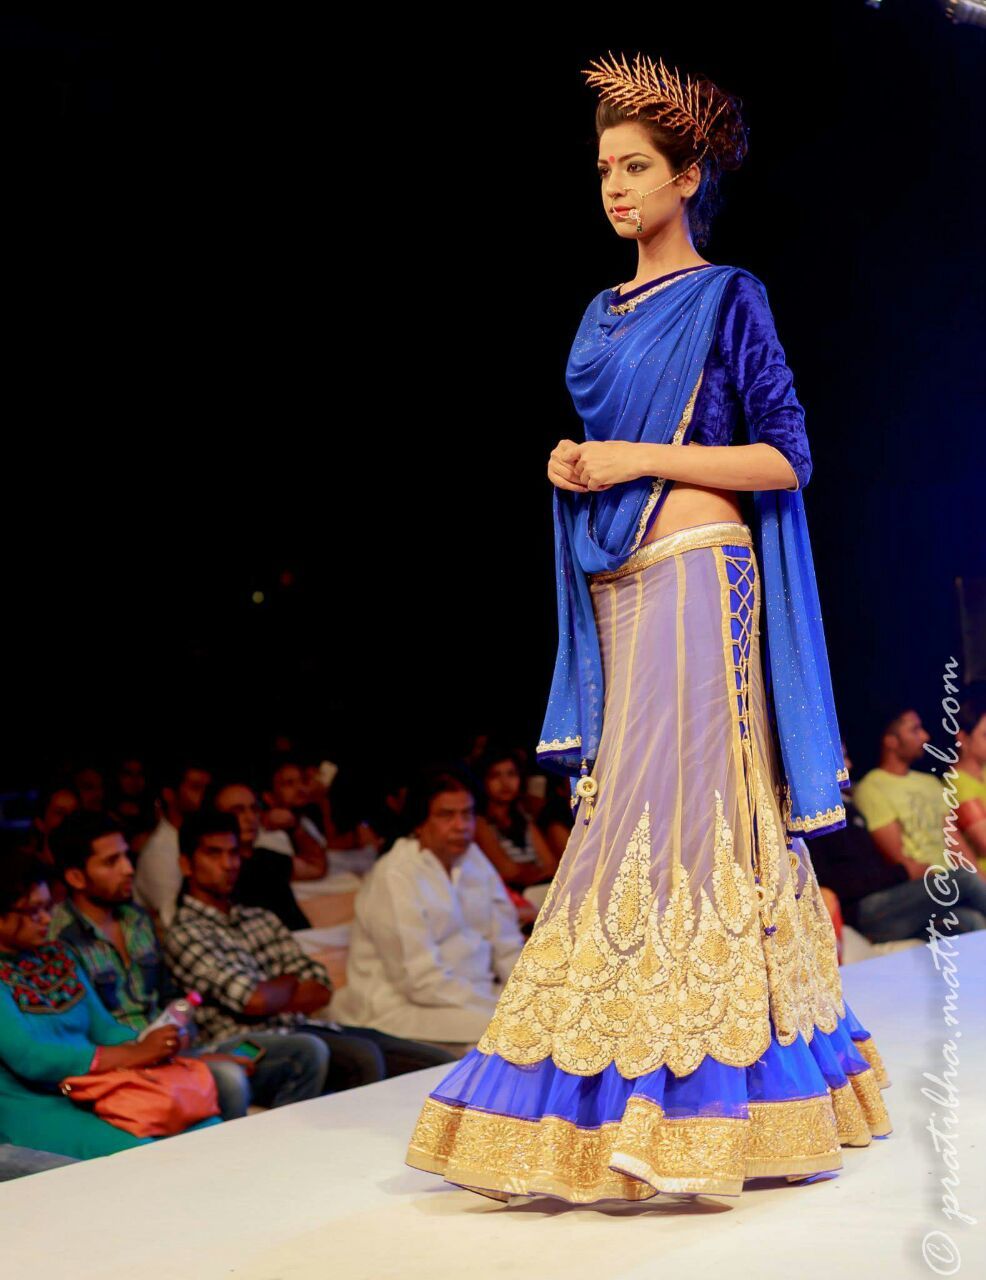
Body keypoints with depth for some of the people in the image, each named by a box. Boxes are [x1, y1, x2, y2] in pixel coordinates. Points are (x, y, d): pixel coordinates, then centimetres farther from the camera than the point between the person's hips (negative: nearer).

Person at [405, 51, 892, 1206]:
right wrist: (570, 468, 3)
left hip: (694, 576, -7)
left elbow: (784, 458, -7)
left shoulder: (727, 297, -2)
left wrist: (638, 459, -12)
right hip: (616, 588, 7)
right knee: (635, 810, 7)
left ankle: (664, 1100, -6)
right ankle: (638, 1088, 16)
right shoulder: (603, 314, 19)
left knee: (670, 812, -11)